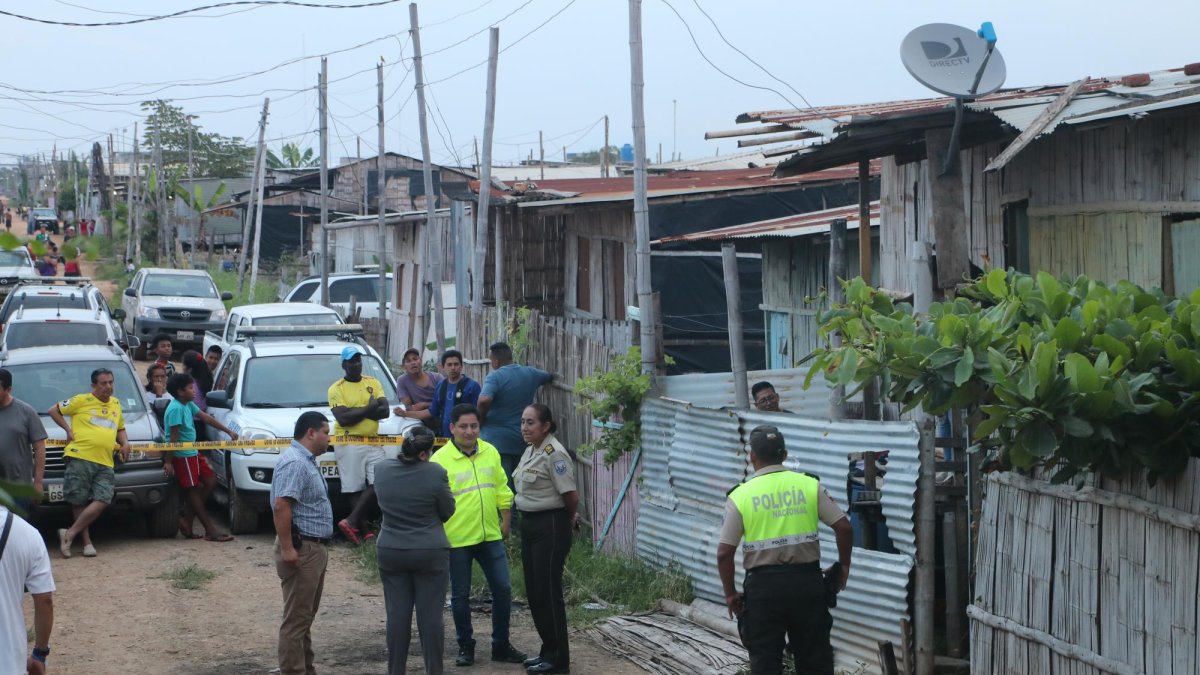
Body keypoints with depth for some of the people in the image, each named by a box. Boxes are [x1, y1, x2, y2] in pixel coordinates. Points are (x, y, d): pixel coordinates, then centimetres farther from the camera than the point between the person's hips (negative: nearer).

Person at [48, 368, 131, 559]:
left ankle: (70, 533, -6)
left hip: (105, 464, 4)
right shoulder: (82, 401, 3)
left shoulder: (116, 403, 20)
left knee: (102, 500, -12)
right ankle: (87, 542, 8)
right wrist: (68, 429, 1)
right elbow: (54, 410, 9)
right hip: (79, 458, -4)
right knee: (79, 502, -2)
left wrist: (124, 443, 14)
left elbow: (120, 429, 33)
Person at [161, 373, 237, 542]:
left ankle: (187, 520, 13)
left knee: (211, 481, 9)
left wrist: (228, 431, 17)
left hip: (193, 453, 10)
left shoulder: (188, 405, 9)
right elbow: (173, 437, -20)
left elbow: (206, 418, 16)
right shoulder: (176, 409, -18)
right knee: (193, 491, -4)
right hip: (182, 456, -10)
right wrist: (168, 462, -19)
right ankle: (210, 531, -2)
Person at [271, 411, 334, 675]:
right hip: (302, 549, -11)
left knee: (306, 615, 17)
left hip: (314, 548, 11)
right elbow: (281, 506, -27)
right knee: (296, 617, -6)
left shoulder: (306, 461, 15)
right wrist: (287, 548, -28)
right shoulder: (295, 463, -19)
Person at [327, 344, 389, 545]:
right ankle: (358, 527, 2)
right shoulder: (336, 389, 1)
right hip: (349, 444, -4)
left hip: (373, 442, 4)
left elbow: (385, 411, -2)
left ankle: (352, 522, -6)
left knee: (379, 483, -9)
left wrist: (355, 411, -11)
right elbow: (343, 418, -13)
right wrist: (369, 409, -8)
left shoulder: (373, 383, 12)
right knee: (357, 488, -4)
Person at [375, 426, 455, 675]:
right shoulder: (435, 473, -15)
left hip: (390, 552, 3)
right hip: (430, 552, -3)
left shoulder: (381, 470, -3)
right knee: (430, 615, 2)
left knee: (397, 615, 8)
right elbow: (448, 512, -3)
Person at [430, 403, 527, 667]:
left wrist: (506, 521, 12)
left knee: (502, 589, 6)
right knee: (460, 595, 7)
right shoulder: (440, 459, -9)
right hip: (457, 539, -4)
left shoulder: (490, 452, 6)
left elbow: (502, 489, 14)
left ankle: (501, 645, 19)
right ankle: (465, 648, 20)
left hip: (490, 536, 4)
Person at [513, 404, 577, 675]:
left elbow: (570, 495, -19)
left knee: (547, 591, -4)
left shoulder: (554, 454, -19)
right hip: (529, 524, 9)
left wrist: (569, 519, -1)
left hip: (550, 527, -9)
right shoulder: (531, 450, 10)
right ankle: (548, 651, 24)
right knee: (534, 591, 13)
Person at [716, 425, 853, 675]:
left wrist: (730, 594, 8)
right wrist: (844, 565, 16)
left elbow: (724, 553, -5)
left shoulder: (740, 496, -3)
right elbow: (844, 527, 0)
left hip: (764, 584, -1)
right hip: (807, 580, 2)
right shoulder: (809, 485, 1)